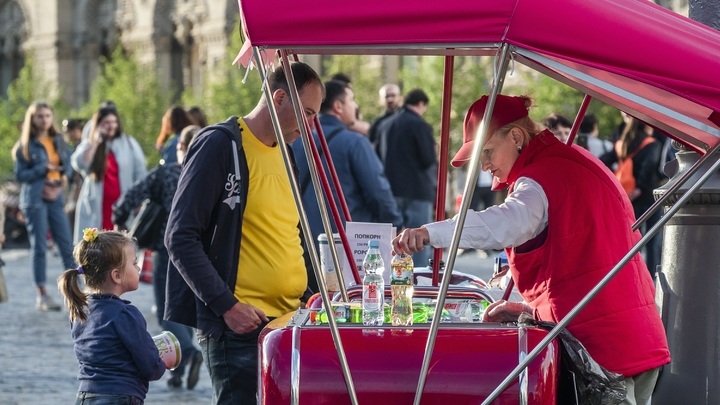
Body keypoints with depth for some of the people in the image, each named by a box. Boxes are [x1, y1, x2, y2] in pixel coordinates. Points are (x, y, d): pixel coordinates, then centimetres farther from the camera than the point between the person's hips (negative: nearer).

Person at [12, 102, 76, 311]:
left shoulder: (58, 140, 12)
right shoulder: (25, 145, 0)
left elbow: (68, 166, 13)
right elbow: (20, 175, -3)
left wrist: (62, 176, -9)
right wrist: (43, 169, -15)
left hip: (55, 197, 4)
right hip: (34, 200, -4)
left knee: (67, 245, 0)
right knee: (39, 247, -3)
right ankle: (42, 295, 1)